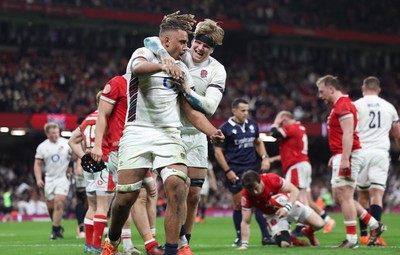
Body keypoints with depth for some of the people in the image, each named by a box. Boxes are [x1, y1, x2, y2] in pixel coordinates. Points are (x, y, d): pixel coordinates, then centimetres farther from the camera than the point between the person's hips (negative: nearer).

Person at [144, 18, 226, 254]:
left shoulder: (217, 71, -2)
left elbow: (210, 106, -13)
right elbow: (151, 41, -19)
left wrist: (187, 90, -27)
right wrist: (164, 53, -38)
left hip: (196, 136, 3)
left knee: (193, 195, 5)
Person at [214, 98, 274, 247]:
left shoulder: (252, 125, 9)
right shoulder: (225, 128, -5)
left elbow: (258, 142, 23)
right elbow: (218, 152, -3)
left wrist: (265, 157, 7)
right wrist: (228, 171, -10)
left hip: (252, 168, 4)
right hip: (235, 171, -4)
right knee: (238, 204, 1)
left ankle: (266, 236, -2)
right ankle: (239, 238, 13)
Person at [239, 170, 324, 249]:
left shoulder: (272, 179, -31)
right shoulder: (246, 196, -27)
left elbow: (294, 191, -24)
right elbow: (246, 222, -21)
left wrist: (286, 208, -39)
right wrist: (244, 244, -28)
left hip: (289, 204, 0)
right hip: (273, 215, 0)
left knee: (319, 224, -9)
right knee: (284, 244, -22)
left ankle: (309, 232, 28)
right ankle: (291, 240, 17)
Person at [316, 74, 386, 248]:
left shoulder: (343, 106, -13)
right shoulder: (339, 106, 19)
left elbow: (348, 134, -22)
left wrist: (344, 159, -27)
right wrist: (336, 156, 26)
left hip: (348, 156, -11)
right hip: (341, 157, 11)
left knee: (344, 196, -9)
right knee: (339, 197, 12)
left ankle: (352, 239, -5)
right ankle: (374, 225, 15)